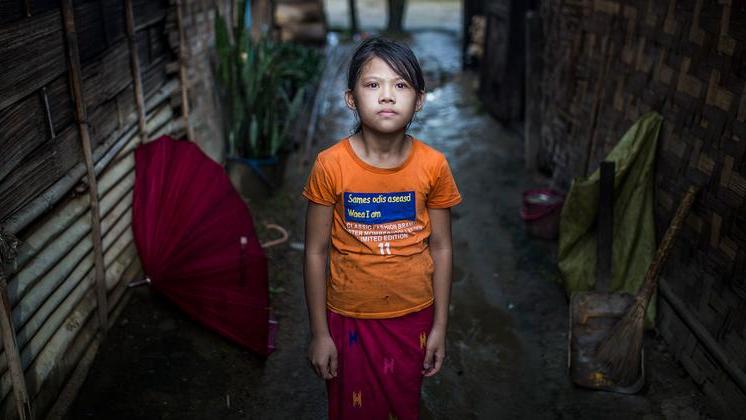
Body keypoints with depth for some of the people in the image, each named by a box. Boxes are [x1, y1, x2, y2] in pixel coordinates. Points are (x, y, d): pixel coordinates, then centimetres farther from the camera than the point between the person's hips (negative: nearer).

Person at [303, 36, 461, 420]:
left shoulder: (433, 165, -12)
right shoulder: (330, 165, -16)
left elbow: (440, 248, -3)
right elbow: (316, 252, -9)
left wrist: (439, 326, 1)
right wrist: (319, 333, -5)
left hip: (413, 315, 2)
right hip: (350, 317, -1)